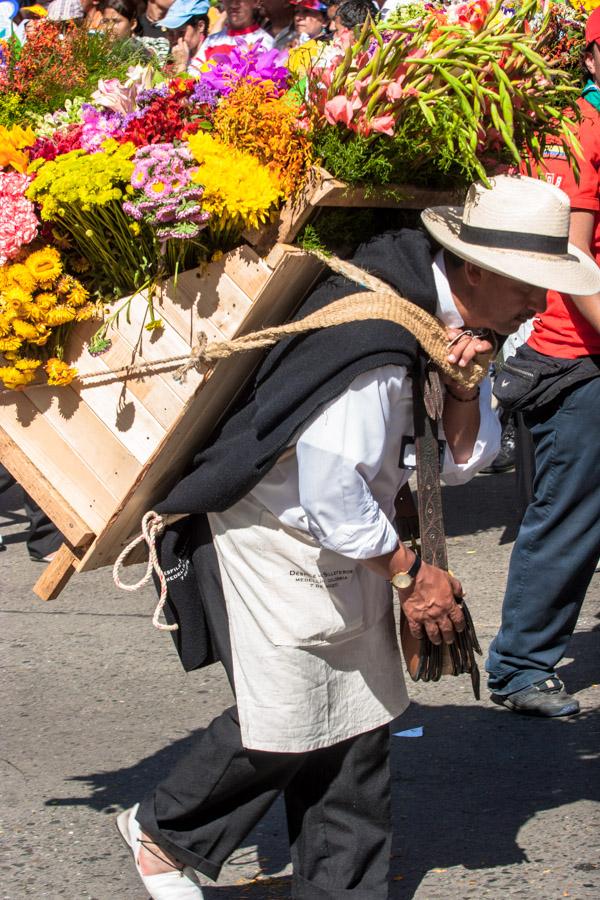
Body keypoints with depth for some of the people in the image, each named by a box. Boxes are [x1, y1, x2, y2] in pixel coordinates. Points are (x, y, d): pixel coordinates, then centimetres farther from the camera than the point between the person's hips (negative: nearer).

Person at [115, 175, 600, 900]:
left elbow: (460, 459, 7)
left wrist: (462, 389, -14)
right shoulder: (374, 330, -30)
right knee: (284, 722, -3)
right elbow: (331, 491, -28)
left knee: (358, 727, 8)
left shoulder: (448, 321, -1)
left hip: (347, 541, 9)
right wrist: (409, 573, -16)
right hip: (275, 541, -9)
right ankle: (162, 829, 19)